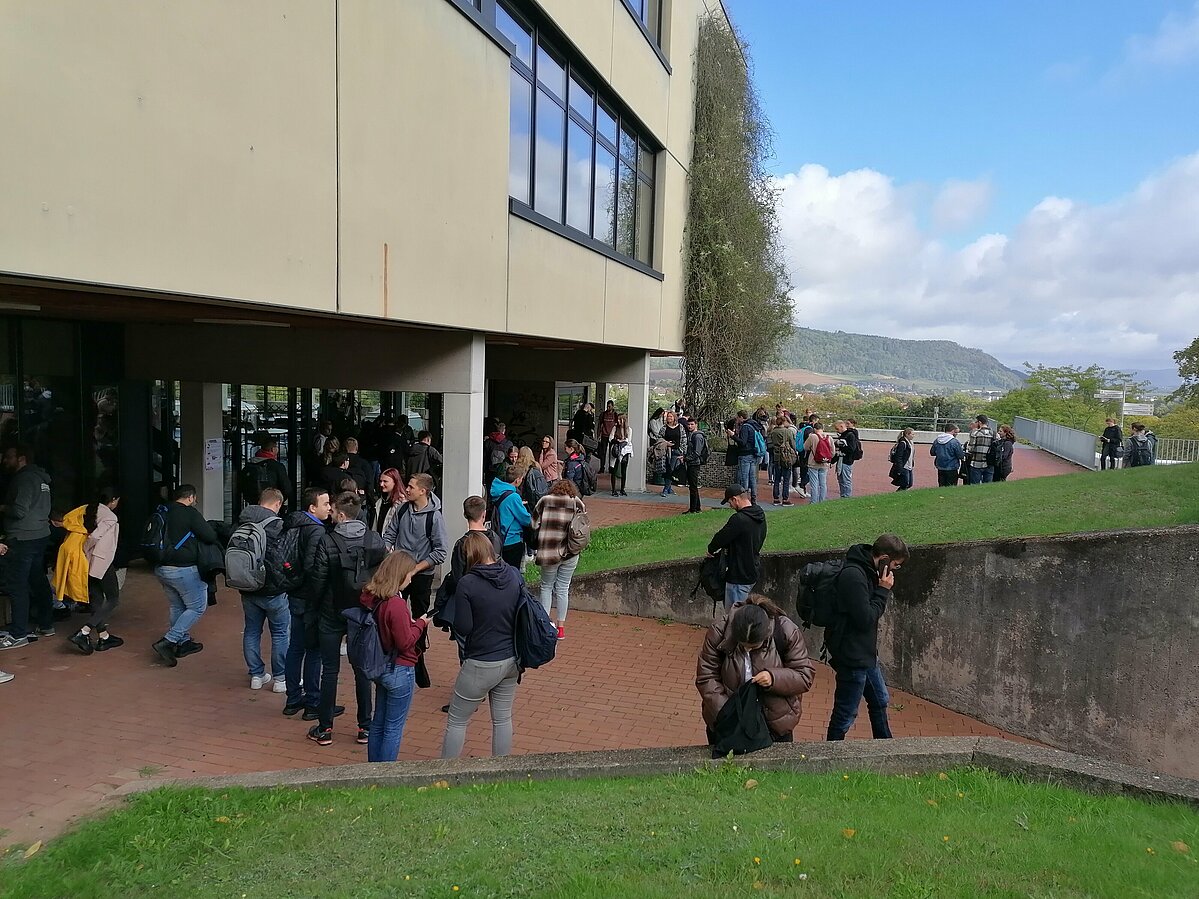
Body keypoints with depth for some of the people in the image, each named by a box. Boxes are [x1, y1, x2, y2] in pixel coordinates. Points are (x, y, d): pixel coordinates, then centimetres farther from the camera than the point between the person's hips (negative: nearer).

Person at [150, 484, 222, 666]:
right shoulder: (190, 513, -12)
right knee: (197, 607, 3)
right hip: (182, 569, -8)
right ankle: (167, 642, -5)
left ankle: (183, 642, 28)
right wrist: (219, 546, 8)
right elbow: (210, 536, -14)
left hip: (160, 568, 8)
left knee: (177, 606, 21)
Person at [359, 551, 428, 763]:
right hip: (400, 671, -8)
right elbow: (406, 642, -22)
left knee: (378, 722, 20)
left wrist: (414, 623, 3)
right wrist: (420, 624, -7)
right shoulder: (396, 604, -27)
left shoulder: (371, 598, -2)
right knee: (394, 728, 6)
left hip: (380, 667, 8)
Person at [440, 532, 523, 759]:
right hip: (511, 661, 5)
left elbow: (462, 628, -15)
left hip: (481, 664, -5)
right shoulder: (515, 575, -5)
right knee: (503, 719, 17)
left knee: (457, 721, 12)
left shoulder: (467, 583, -19)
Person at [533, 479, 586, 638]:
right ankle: (561, 626, 15)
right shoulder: (577, 503, 0)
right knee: (563, 588, 11)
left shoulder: (544, 501, -1)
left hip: (547, 552, -1)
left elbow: (534, 525, 0)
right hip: (570, 553, 1)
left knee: (546, 586, 15)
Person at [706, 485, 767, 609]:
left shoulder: (739, 519, -25)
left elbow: (721, 537, -16)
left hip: (740, 576, -9)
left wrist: (711, 550, 6)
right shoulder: (760, 514, 5)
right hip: (754, 570, 9)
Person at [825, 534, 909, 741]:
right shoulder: (853, 575, -25)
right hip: (852, 656, -11)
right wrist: (883, 590, -18)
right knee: (846, 715, 1)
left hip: (866, 653, 11)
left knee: (880, 702, 26)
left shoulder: (867, 571, 6)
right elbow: (866, 619, -24)